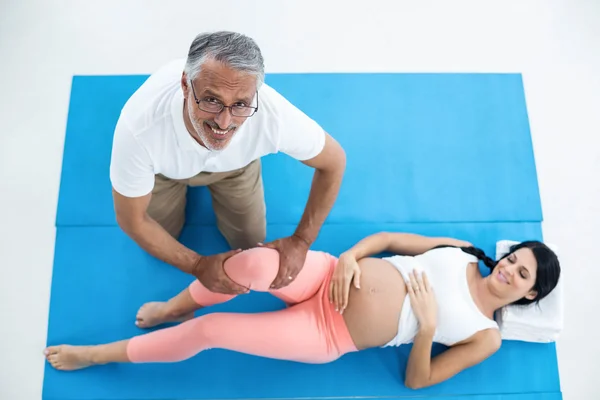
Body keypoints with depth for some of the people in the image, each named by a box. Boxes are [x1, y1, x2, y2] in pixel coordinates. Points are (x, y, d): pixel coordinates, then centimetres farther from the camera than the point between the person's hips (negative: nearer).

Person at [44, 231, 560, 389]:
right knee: (254, 261, -30)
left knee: (210, 330, -14)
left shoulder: (486, 337, 1)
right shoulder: (460, 252, 9)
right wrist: (350, 256, -10)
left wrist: (426, 325, -18)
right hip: (334, 281, 3)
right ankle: (177, 306, 4)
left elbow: (417, 380, -1)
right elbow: (386, 237, 9)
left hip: (330, 336, -2)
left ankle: (101, 354, 12)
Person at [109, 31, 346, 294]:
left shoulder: (274, 115, -43)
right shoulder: (139, 127, -45)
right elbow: (132, 219, -24)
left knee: (250, 245, 14)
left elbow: (334, 162, -21)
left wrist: (301, 241, -21)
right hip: (167, 165, 0)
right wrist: (197, 266, -23)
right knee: (156, 246, 14)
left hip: (235, 162, 1)